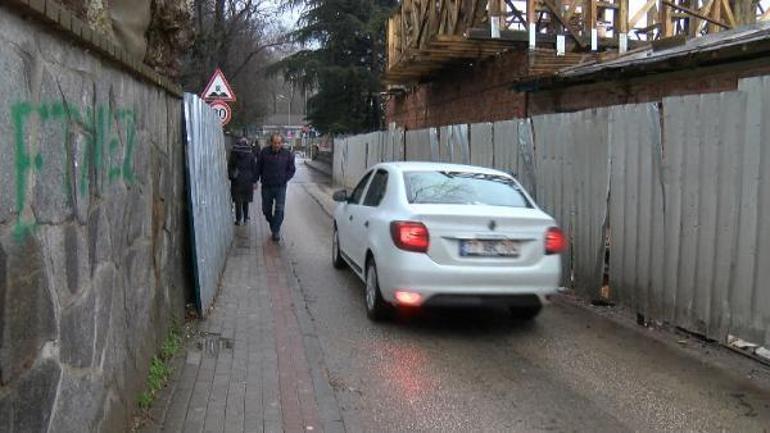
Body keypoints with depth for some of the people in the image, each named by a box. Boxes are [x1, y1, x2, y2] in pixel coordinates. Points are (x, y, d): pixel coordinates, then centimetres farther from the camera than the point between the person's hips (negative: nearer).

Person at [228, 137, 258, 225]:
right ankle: (245, 218, 20)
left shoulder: (234, 154, -3)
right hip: (248, 181, 0)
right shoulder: (250, 155, -4)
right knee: (246, 200, 14)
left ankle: (238, 219, 5)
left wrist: (231, 177, 12)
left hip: (236, 181, 0)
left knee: (238, 201, 5)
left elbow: (229, 167, 3)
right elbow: (254, 168, 0)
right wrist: (254, 181, 6)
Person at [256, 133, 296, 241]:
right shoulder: (264, 152, -5)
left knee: (279, 210, -7)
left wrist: (285, 179, -1)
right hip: (266, 186, 1)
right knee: (266, 210, 11)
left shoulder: (287, 154, -4)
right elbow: (258, 168, 6)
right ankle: (273, 225, 35)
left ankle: (276, 231, 1)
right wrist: (262, 178, 3)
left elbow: (291, 169, 7)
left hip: (280, 187, -1)